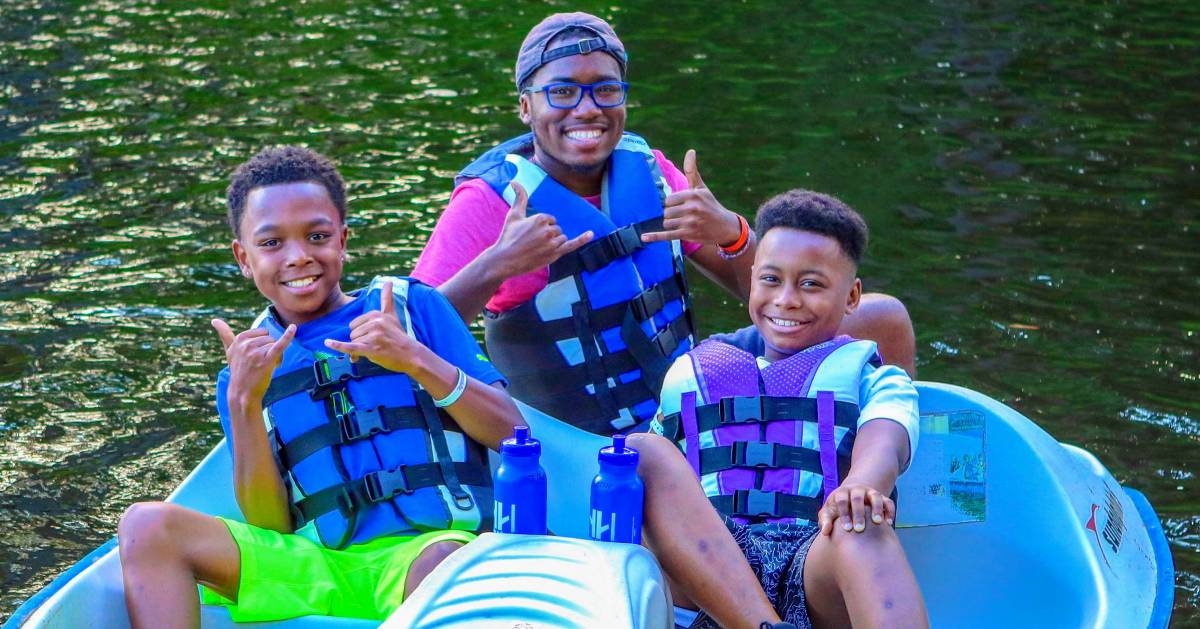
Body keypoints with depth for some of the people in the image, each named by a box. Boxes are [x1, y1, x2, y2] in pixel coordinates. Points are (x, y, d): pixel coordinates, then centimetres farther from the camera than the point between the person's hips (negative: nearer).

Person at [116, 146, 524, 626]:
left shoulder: (412, 306, 13)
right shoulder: (248, 365, 18)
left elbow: (511, 435, 4)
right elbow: (268, 528, 6)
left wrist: (416, 360, -9)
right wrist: (244, 403, -6)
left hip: (427, 544, -3)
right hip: (318, 569, 3)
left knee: (442, 566, -41)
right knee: (148, 526, -19)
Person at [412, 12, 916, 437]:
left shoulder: (643, 168, 2)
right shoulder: (490, 202, -14)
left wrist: (729, 233, -19)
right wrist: (495, 267, -40)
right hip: (591, 448, -6)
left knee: (883, 318, -1)